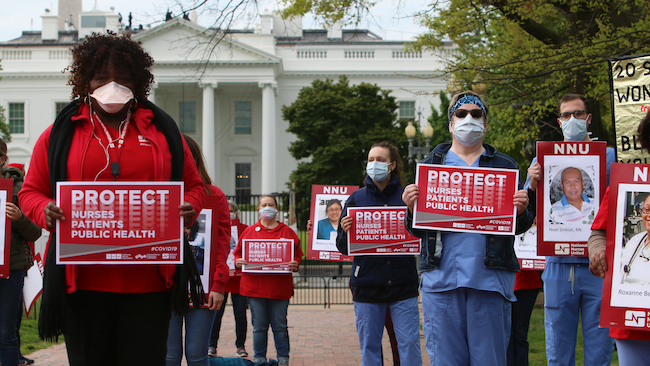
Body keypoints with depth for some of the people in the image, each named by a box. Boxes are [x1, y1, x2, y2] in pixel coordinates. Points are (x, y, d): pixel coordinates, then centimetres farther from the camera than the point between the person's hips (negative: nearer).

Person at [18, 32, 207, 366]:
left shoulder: (161, 131, 13)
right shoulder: (60, 134, 10)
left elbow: (194, 186, 17)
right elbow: (31, 191, 12)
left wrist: (189, 208, -5)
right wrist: (45, 210, -11)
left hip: (148, 281, 0)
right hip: (83, 280, 0)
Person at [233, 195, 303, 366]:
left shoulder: (287, 232, 8)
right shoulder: (249, 231, 9)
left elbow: (297, 254, 9)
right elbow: (238, 252, 12)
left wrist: (295, 264, -11)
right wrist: (238, 261, -9)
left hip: (280, 287, 0)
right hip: (255, 286, 1)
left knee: (280, 326, 5)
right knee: (259, 326, 6)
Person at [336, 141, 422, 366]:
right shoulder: (356, 199, 8)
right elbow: (342, 247, 8)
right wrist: (345, 231, -14)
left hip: (403, 282, -1)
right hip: (367, 284, 1)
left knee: (409, 344, -2)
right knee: (369, 347, 5)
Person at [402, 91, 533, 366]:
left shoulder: (505, 166, 13)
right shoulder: (431, 164, 15)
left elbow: (520, 226, 11)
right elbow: (416, 230, 13)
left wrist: (521, 211, -11)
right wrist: (412, 207, -8)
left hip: (490, 279, 0)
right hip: (441, 278, 1)